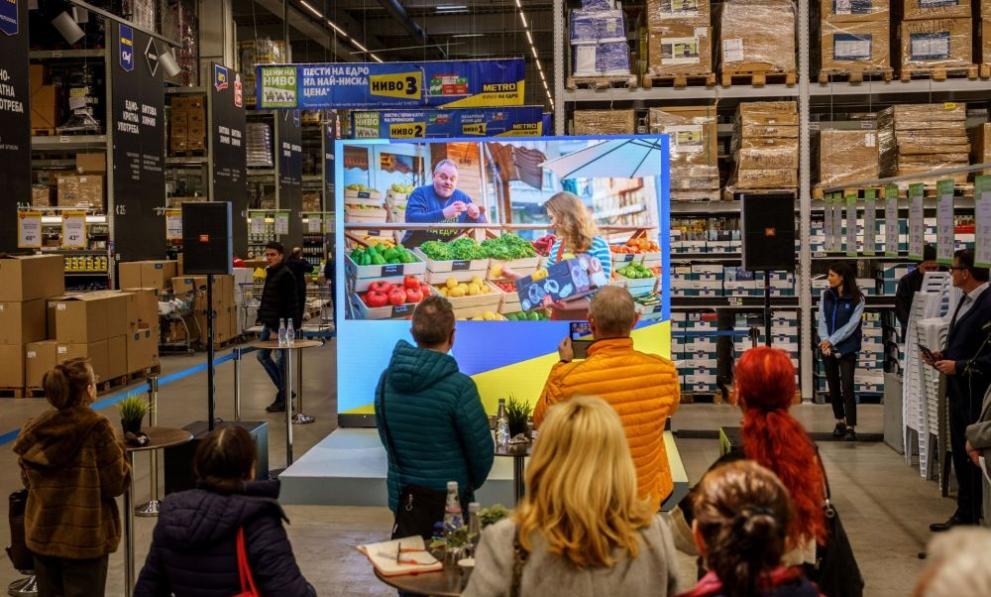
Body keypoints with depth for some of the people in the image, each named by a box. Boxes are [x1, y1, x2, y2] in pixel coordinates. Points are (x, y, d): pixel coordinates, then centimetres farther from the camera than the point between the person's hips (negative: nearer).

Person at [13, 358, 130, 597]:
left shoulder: (34, 430, -1)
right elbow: (116, 484, -14)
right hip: (85, 537, -5)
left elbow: (27, 480, 12)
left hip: (42, 533, 5)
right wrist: (119, 453, 2)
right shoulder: (97, 428, -18)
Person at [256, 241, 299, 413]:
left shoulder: (285, 275, -15)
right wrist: (264, 320, 15)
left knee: (281, 360, -3)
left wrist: (275, 328, -21)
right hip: (270, 323, 10)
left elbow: (284, 304, -19)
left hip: (281, 324, -10)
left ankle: (284, 399, 7)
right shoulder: (271, 273, 14)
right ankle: (284, 391, 22)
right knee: (262, 355, 13)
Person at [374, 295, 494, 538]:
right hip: (448, 501, -5)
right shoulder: (458, 386, -21)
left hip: (402, 499, 5)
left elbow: (386, 438, 8)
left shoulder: (386, 380, -4)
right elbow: (482, 450, -12)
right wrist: (471, 482, 9)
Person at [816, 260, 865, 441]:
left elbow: (851, 325, -12)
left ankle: (850, 427, -7)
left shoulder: (857, 299, -6)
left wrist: (831, 340, -18)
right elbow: (822, 320, 1)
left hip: (847, 348, -4)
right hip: (828, 347, 4)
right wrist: (825, 340, -14)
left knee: (847, 387, -10)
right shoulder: (825, 295, 6)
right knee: (833, 386, 11)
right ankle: (840, 421, 25)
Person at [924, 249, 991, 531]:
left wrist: (960, 366, -21)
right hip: (959, 391, 9)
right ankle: (964, 515, 29)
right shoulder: (966, 300, 10)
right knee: (961, 456, 17)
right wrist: (944, 356, 5)